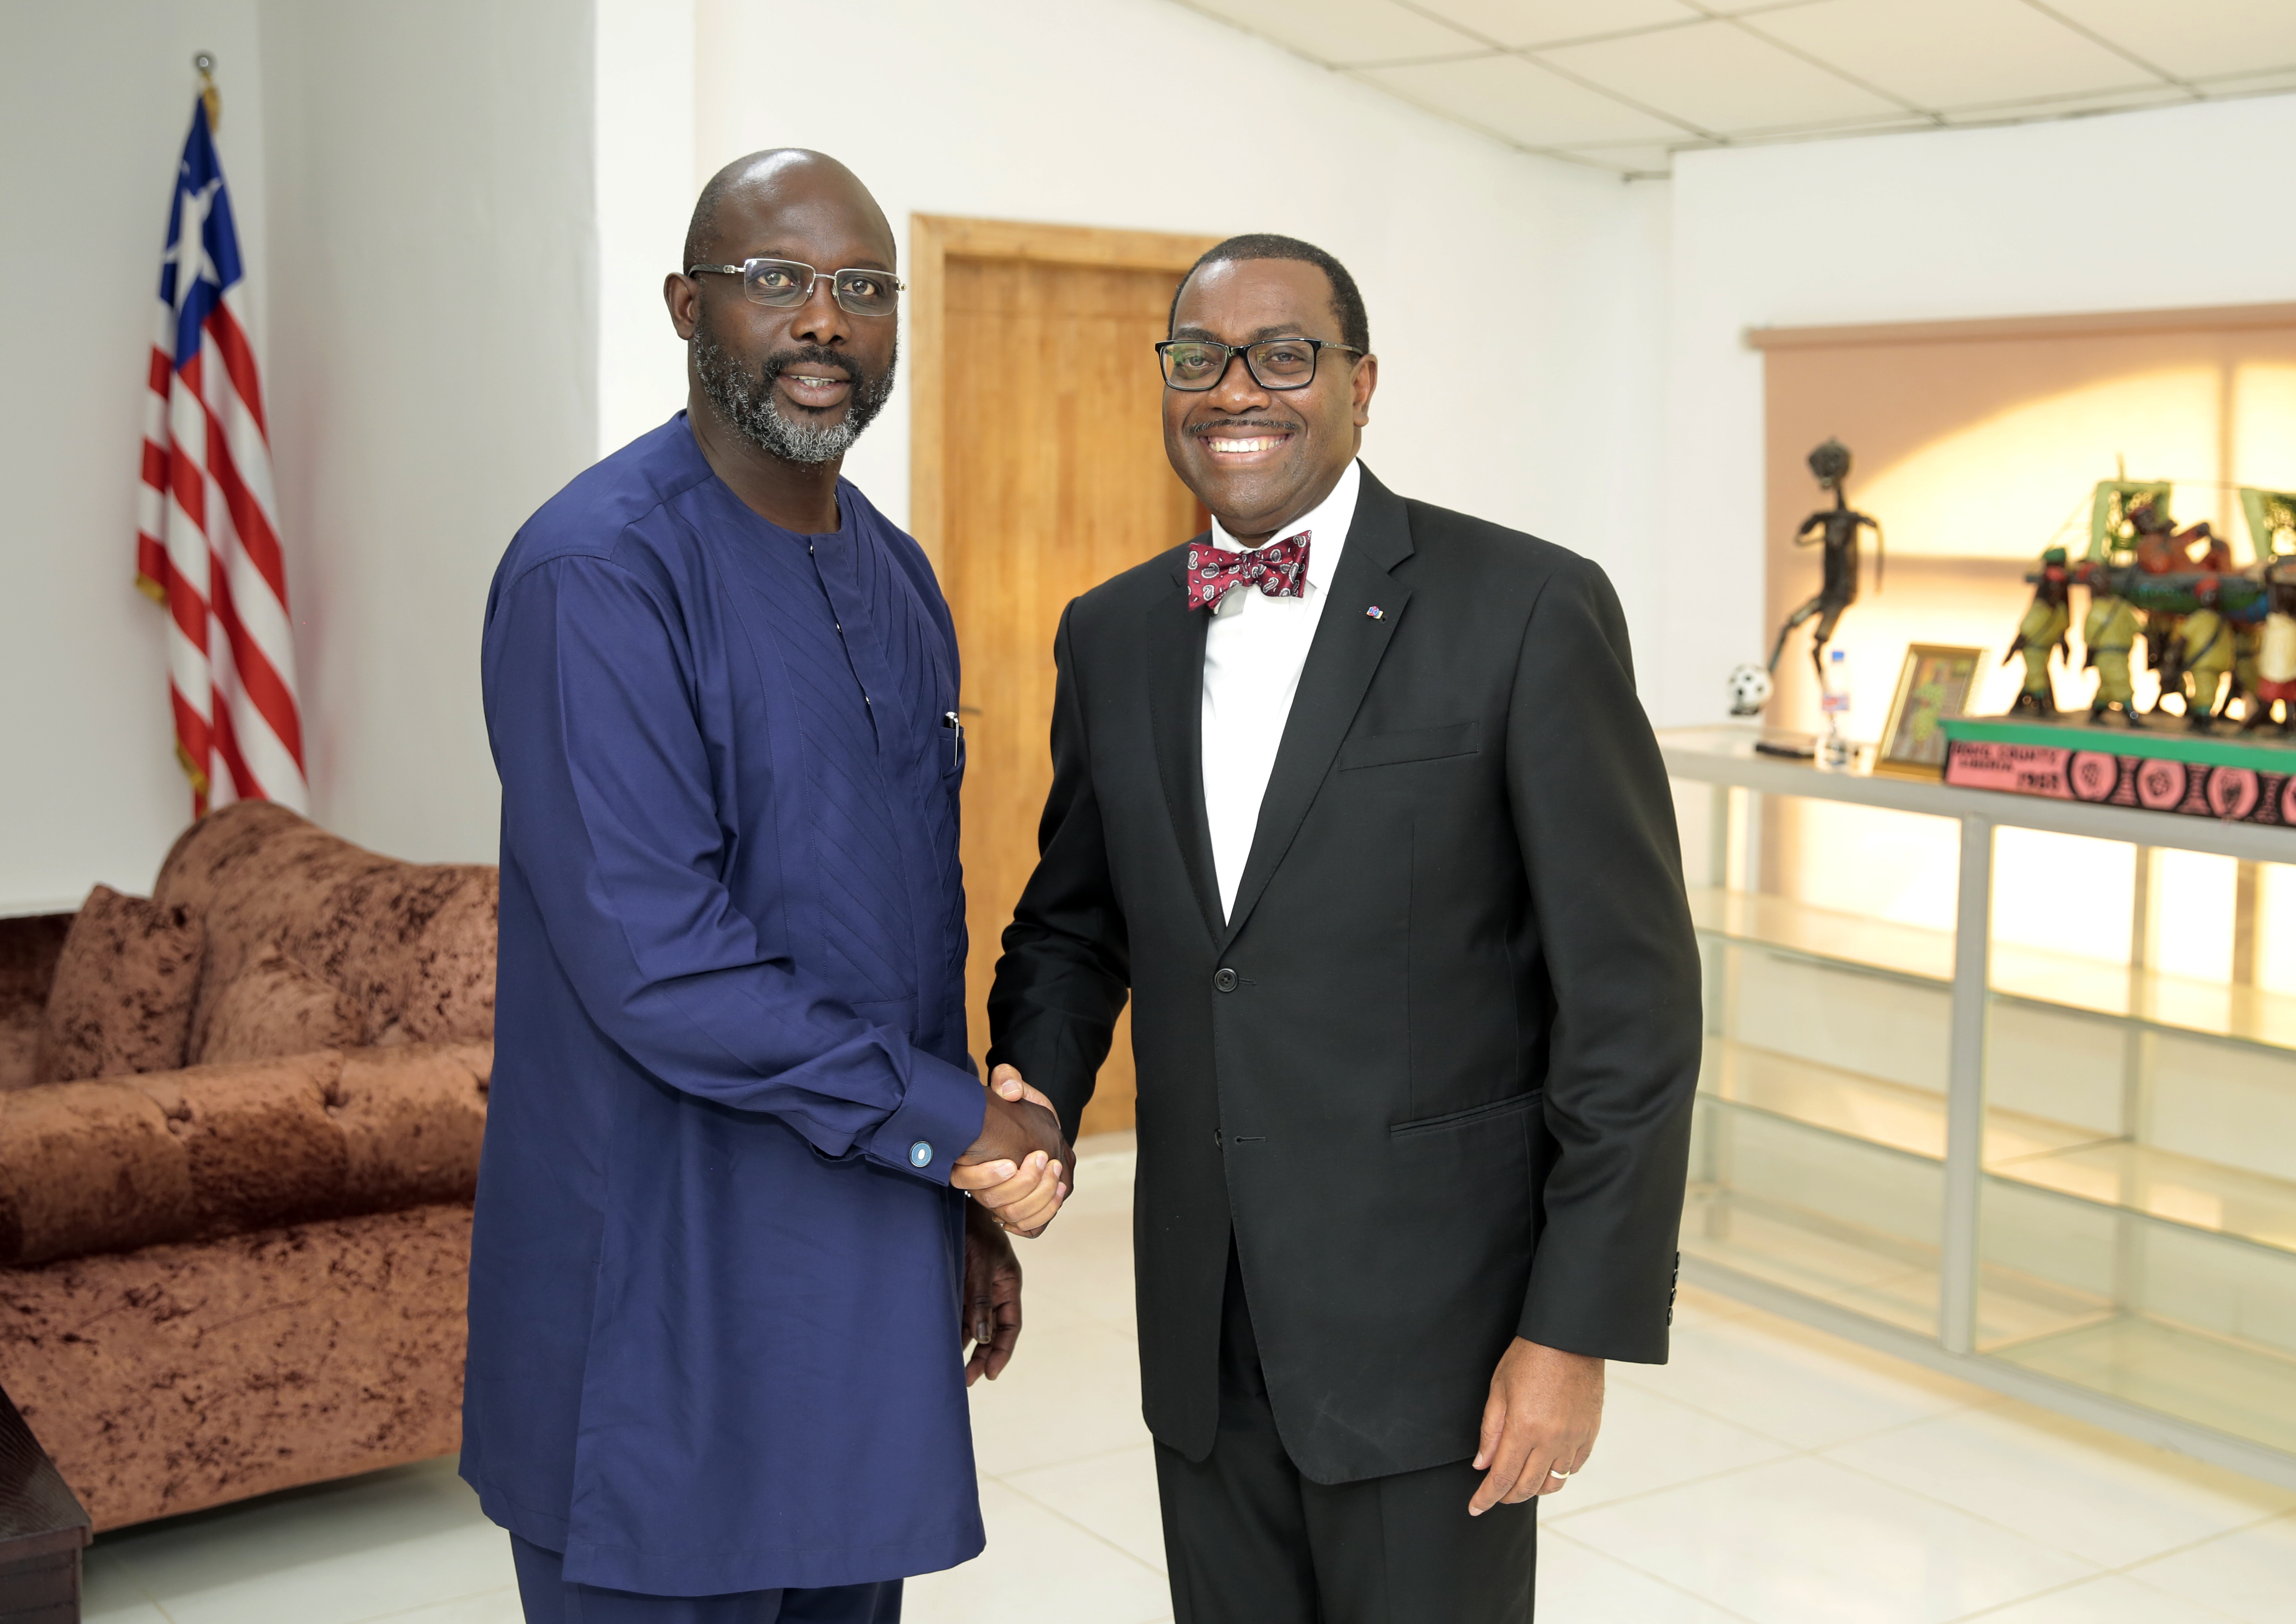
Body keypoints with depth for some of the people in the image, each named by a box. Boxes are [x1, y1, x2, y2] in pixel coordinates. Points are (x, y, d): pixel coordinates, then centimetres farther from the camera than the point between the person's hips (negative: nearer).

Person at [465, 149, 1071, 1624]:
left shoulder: (899, 580, 11)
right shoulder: (599, 572, -16)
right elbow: (651, 960, -23)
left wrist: (966, 1200, 15)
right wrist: (950, 1126, -16)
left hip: (869, 1271, 8)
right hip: (667, 1297, -7)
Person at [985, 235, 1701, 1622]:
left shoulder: (1529, 610, -11)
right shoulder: (1113, 635, 6)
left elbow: (1633, 996, -11)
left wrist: (1579, 1329, -12)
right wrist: (1030, 1091, -5)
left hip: (1430, 1322, -5)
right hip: (1201, 1328, 5)